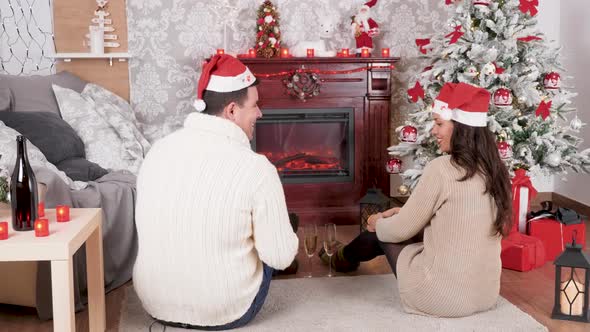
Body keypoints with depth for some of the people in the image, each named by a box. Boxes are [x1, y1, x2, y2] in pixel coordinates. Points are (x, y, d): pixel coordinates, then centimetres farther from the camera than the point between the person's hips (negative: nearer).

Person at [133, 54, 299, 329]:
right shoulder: (256, 168, -22)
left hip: (156, 305, 5)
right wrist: (283, 235, 8)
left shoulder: (158, 150, -6)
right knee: (267, 250, 23)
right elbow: (281, 258, -15)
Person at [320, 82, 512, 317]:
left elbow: (402, 230, -9)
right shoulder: (495, 170, 3)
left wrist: (378, 223, 13)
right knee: (389, 228, 25)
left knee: (383, 233, 19)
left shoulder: (442, 169, -20)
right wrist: (404, 212, 20)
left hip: (442, 296, -7)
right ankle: (346, 257, 53)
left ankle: (343, 259, 51)